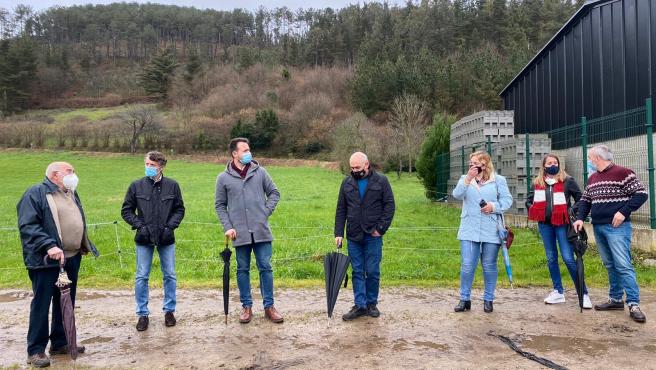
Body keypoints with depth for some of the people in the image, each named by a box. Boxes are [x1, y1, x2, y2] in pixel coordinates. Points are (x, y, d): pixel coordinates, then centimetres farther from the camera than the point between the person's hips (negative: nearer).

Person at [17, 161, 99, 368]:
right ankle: (36, 350, 11)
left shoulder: (71, 193, 16)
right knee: (42, 304, 0)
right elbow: (28, 226, -18)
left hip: (72, 258, 8)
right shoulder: (35, 194, -9)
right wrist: (49, 246, -27)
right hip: (46, 260, -8)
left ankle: (60, 343, 27)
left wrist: (85, 245, 19)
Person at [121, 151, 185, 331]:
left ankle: (169, 310, 24)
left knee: (169, 275, 9)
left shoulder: (172, 185, -2)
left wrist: (170, 226, -8)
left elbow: (180, 209, 4)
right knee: (141, 277, 6)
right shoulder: (136, 186, -2)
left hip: (166, 238, 0)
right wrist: (139, 225, -9)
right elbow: (126, 210, 4)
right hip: (144, 238, 0)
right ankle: (142, 314, 19)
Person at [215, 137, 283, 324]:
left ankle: (269, 306, 15)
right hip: (240, 233, 0)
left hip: (261, 231, 0)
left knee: (265, 268, 4)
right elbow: (220, 205, 6)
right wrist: (228, 227, -4)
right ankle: (246, 306, 22)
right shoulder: (223, 178, 0)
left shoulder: (259, 172, 2)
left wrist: (266, 212, 0)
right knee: (243, 270, 9)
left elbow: (274, 193, 10)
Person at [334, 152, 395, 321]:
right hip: (353, 237, 3)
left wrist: (380, 228, -9)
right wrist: (339, 233, 2)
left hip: (373, 236, -2)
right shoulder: (347, 183, 8)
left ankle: (372, 303, 19)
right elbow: (340, 210, 9)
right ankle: (360, 305, 12)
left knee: (373, 272, 4)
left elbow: (389, 206, -2)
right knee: (357, 272, 6)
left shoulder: (381, 181, 0)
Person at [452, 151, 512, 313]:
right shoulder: (465, 178, 10)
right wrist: (468, 179, -17)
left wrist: (494, 206, -16)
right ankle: (464, 299, 11)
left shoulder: (498, 180, 5)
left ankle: (488, 299, 22)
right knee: (467, 266, -2)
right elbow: (457, 195, -7)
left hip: (491, 231, -1)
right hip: (469, 231, 1)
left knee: (489, 266, 8)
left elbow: (507, 199, 1)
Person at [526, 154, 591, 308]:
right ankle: (558, 292, 20)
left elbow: (580, 198, 2)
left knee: (568, 258, -9)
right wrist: (535, 213, 4)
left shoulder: (567, 180, -3)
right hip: (544, 224, 4)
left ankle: (583, 293, 0)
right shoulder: (537, 182, 7)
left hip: (562, 223, -4)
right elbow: (529, 200, 18)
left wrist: (572, 213, -8)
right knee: (551, 258, 10)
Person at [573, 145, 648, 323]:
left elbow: (641, 194, -8)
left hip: (617, 227, -7)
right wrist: (580, 218, 4)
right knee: (610, 266, 12)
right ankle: (616, 299, 20)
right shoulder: (592, 178, 16)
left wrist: (624, 212, -18)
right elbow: (585, 200, 20)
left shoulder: (622, 172, -7)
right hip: (598, 228, 7)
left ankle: (634, 305, -7)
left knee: (623, 265, -11)